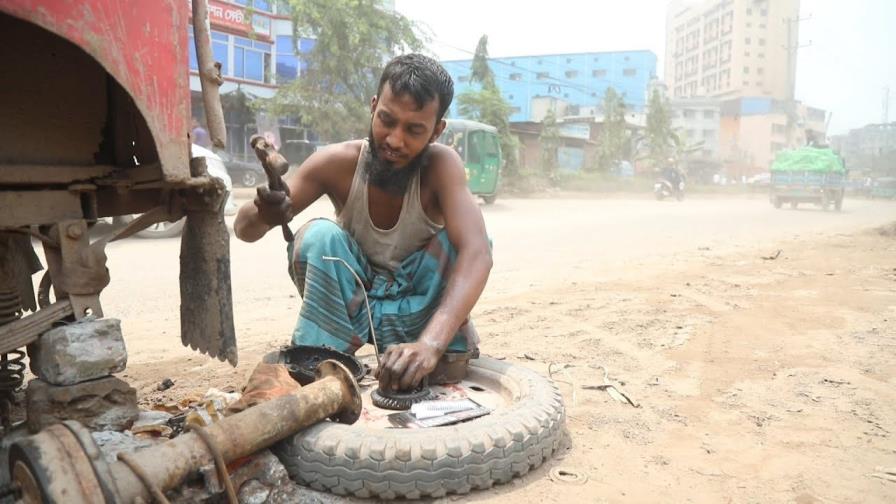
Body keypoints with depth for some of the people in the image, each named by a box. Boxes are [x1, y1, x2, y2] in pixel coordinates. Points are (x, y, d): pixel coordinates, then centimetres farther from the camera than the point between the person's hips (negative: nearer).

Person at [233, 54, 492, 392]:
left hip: (418, 308, 0)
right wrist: (262, 214, -46)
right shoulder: (338, 162, -22)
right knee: (319, 235, -28)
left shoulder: (440, 164, -25)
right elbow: (244, 229, -20)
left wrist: (430, 344, -55)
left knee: (458, 236, -26)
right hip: (349, 307, 1)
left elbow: (476, 252, -40)